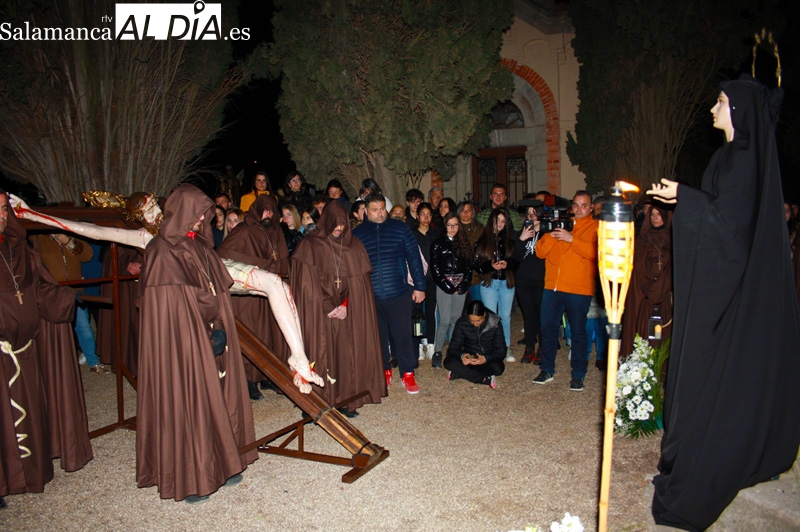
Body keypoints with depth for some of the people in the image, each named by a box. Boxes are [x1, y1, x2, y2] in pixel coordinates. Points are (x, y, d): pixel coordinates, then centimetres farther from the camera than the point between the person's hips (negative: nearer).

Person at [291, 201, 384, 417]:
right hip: (321, 313, -3)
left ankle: (347, 399, 9)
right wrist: (329, 308, -12)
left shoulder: (354, 246, 10)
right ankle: (323, 402, 2)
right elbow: (308, 283, -6)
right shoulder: (310, 245, 0)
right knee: (324, 353, -4)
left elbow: (359, 282, 5)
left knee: (348, 353, 1)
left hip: (350, 312, 3)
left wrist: (345, 305, -9)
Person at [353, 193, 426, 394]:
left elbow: (414, 257, 3)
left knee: (403, 335, 2)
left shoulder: (399, 228, 3)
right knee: (378, 336, 12)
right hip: (370, 297, 2)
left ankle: (407, 374, 16)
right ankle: (384, 371, 29)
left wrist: (419, 286, 0)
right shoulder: (357, 234, 5)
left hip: (399, 293, -1)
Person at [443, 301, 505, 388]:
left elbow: (501, 351, -13)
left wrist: (486, 358, -33)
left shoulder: (495, 324, -13)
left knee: (498, 368, -36)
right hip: (469, 358, 1)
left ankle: (459, 373, -24)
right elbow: (453, 347, -10)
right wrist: (461, 356, -34)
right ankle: (486, 380, -28)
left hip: (488, 360, -1)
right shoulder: (462, 323, -11)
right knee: (449, 362, -29)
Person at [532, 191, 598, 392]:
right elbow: (540, 252, 8)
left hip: (579, 289, -4)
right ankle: (547, 370, 21)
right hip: (552, 286, 4)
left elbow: (595, 251, -15)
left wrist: (571, 239, -20)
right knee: (548, 328, 8)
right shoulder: (560, 224, 15)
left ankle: (578, 375, 16)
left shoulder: (595, 227, 4)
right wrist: (551, 235, -8)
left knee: (578, 332, 4)